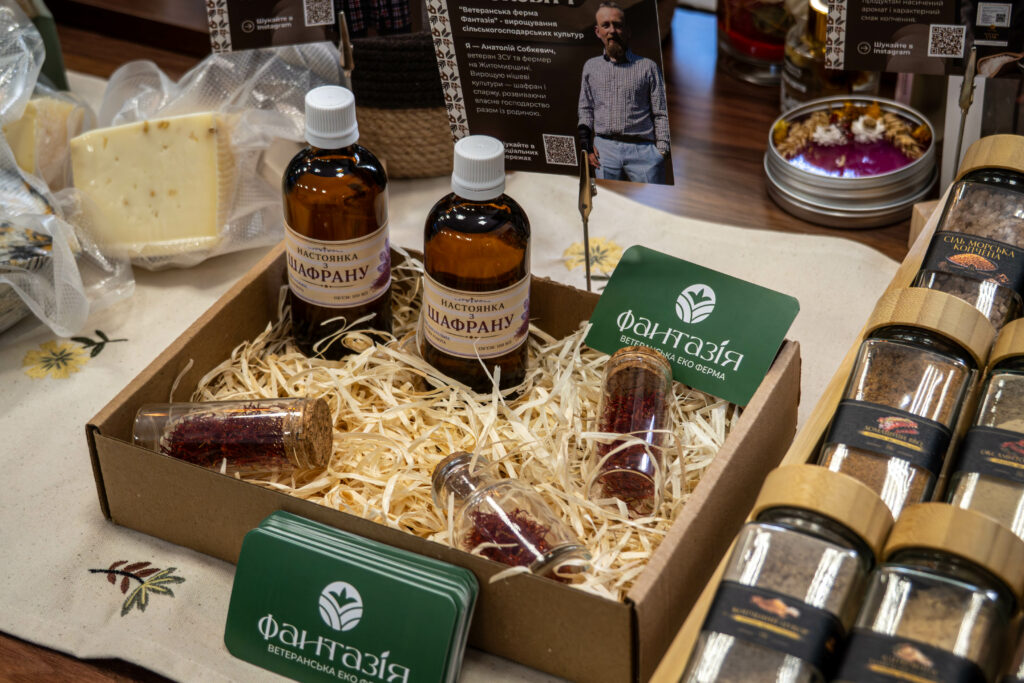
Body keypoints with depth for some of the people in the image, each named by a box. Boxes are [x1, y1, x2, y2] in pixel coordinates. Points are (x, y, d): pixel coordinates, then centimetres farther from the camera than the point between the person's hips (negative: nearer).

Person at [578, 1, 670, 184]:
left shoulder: (647, 66, 8)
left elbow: (660, 113, 7)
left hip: (642, 149, -2)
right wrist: (586, 144, 7)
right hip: (604, 149, 2)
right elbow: (586, 109, 21)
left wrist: (662, 150, -2)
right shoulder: (591, 66, 17)